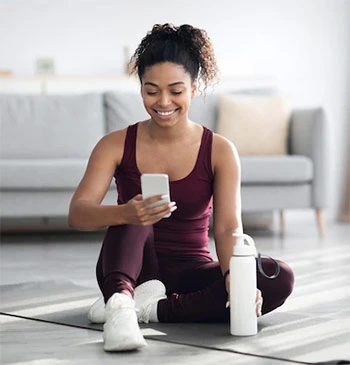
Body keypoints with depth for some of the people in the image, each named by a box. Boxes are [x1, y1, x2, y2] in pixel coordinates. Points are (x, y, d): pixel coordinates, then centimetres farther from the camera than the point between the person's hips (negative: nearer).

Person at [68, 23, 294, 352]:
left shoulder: (220, 151, -4)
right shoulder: (117, 145, -5)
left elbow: (228, 227, -14)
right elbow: (77, 213, -18)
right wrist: (124, 214, -41)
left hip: (190, 273, 1)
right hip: (131, 269, -1)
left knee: (279, 279, -25)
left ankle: (150, 308, -26)